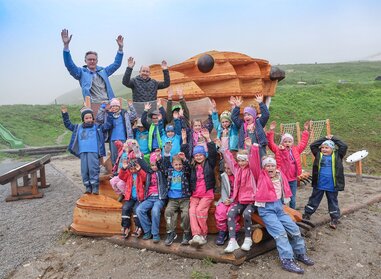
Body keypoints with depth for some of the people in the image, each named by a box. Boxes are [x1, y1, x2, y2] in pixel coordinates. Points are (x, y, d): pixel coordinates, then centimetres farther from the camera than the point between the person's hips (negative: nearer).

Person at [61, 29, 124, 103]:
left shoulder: (103, 71, 20)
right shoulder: (82, 72, 11)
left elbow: (116, 64, 20)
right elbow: (69, 65, -2)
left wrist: (120, 48, 10)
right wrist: (66, 45, -13)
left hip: (109, 104, 3)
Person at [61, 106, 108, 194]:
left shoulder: (97, 127, 9)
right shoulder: (78, 127, 17)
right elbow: (68, 124, 27)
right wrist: (65, 114, 22)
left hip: (93, 152, -3)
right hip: (82, 152, 3)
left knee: (93, 169, -9)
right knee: (84, 170, 2)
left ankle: (95, 187, -1)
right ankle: (88, 187, 12)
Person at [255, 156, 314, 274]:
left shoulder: (280, 175, 9)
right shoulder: (261, 176, -4)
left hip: (279, 206, 6)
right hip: (265, 208, -6)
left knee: (294, 228, -1)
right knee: (280, 232, -21)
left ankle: (300, 254, 19)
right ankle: (287, 261, -20)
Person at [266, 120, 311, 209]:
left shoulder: (295, 150, 6)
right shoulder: (278, 151, -5)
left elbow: (303, 143, 14)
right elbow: (270, 143, -14)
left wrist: (306, 131, 11)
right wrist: (271, 131, -23)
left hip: (293, 179, 4)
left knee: (293, 199, 16)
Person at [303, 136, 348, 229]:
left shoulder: (337, 155, 1)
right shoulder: (319, 154, 3)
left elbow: (344, 146, -4)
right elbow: (312, 145, -1)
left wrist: (333, 138, 1)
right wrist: (324, 138, 0)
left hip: (332, 186, -1)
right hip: (319, 185, 1)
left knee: (333, 202, 13)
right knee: (314, 200, 13)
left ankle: (334, 219, 25)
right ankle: (307, 214, 24)